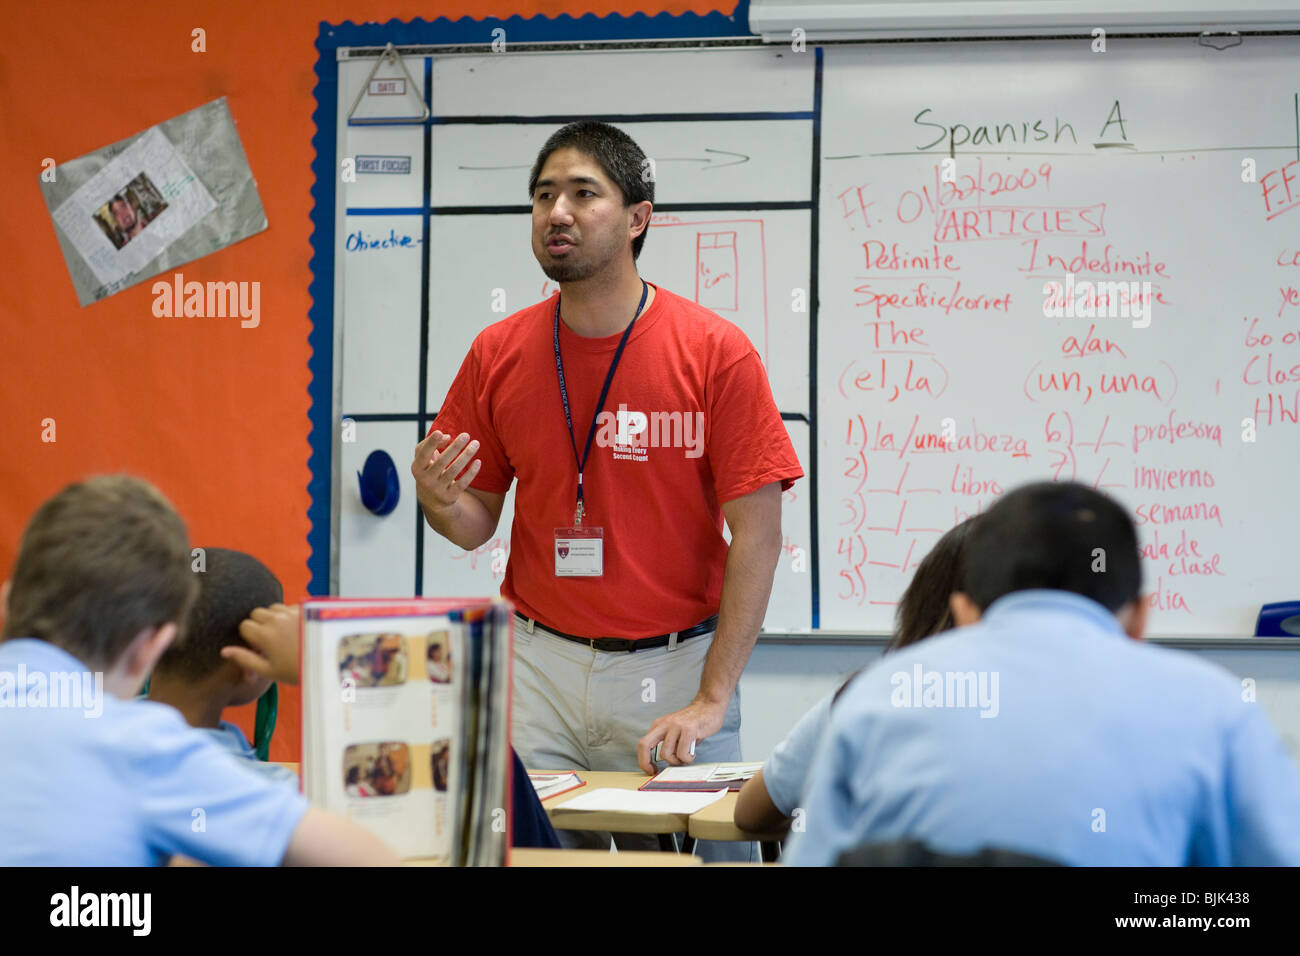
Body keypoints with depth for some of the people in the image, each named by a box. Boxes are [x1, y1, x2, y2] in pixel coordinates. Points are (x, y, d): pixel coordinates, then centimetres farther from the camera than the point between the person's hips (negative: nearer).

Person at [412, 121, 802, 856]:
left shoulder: (716, 352, -8)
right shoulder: (499, 353, 2)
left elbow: (756, 535, -8)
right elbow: (477, 524, 11)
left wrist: (711, 699, -13)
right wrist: (440, 501, -14)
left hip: (676, 665, -2)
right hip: (539, 665, 2)